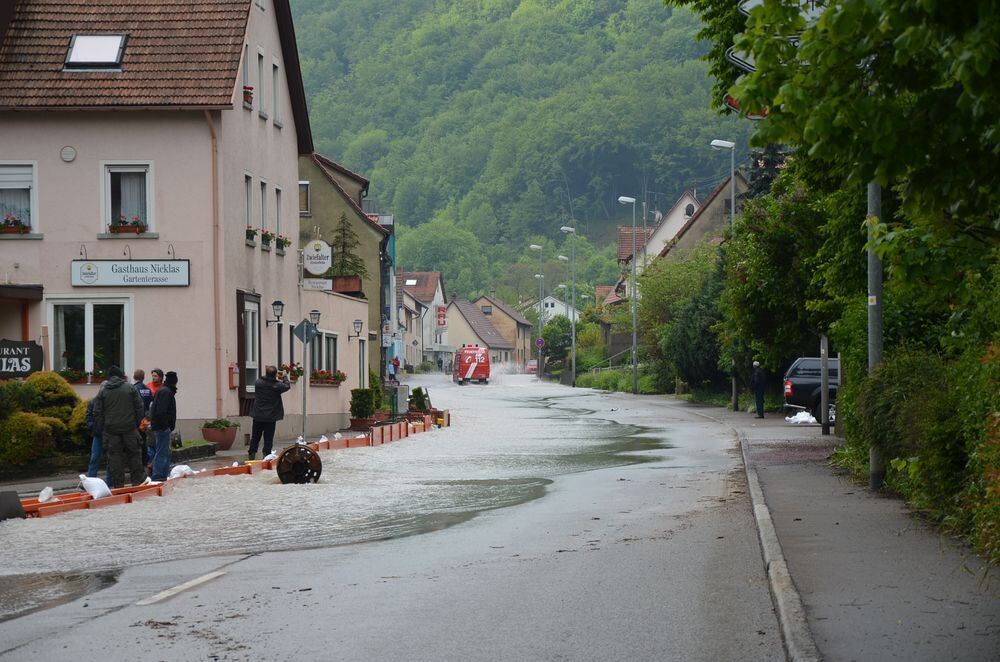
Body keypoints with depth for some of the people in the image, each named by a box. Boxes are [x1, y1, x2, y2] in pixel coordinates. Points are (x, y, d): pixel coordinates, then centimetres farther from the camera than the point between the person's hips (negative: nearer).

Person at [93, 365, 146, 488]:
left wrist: (101, 428, 8)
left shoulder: (102, 391, 1)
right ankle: (137, 480, 11)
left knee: (114, 456, 3)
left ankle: (118, 483, 2)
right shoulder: (130, 388, 1)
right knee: (134, 454, 10)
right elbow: (139, 408, 2)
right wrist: (137, 423, 11)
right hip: (130, 427, 0)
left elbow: (97, 413, 1)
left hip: (111, 429, 0)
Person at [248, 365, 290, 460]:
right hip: (270, 417, -3)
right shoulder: (277, 386, -13)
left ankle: (252, 455, 11)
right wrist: (285, 377, 23)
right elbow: (287, 386, 5)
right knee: (268, 439, 3)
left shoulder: (258, 383, -7)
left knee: (255, 438, 13)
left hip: (257, 416, 3)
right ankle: (266, 456, 1)